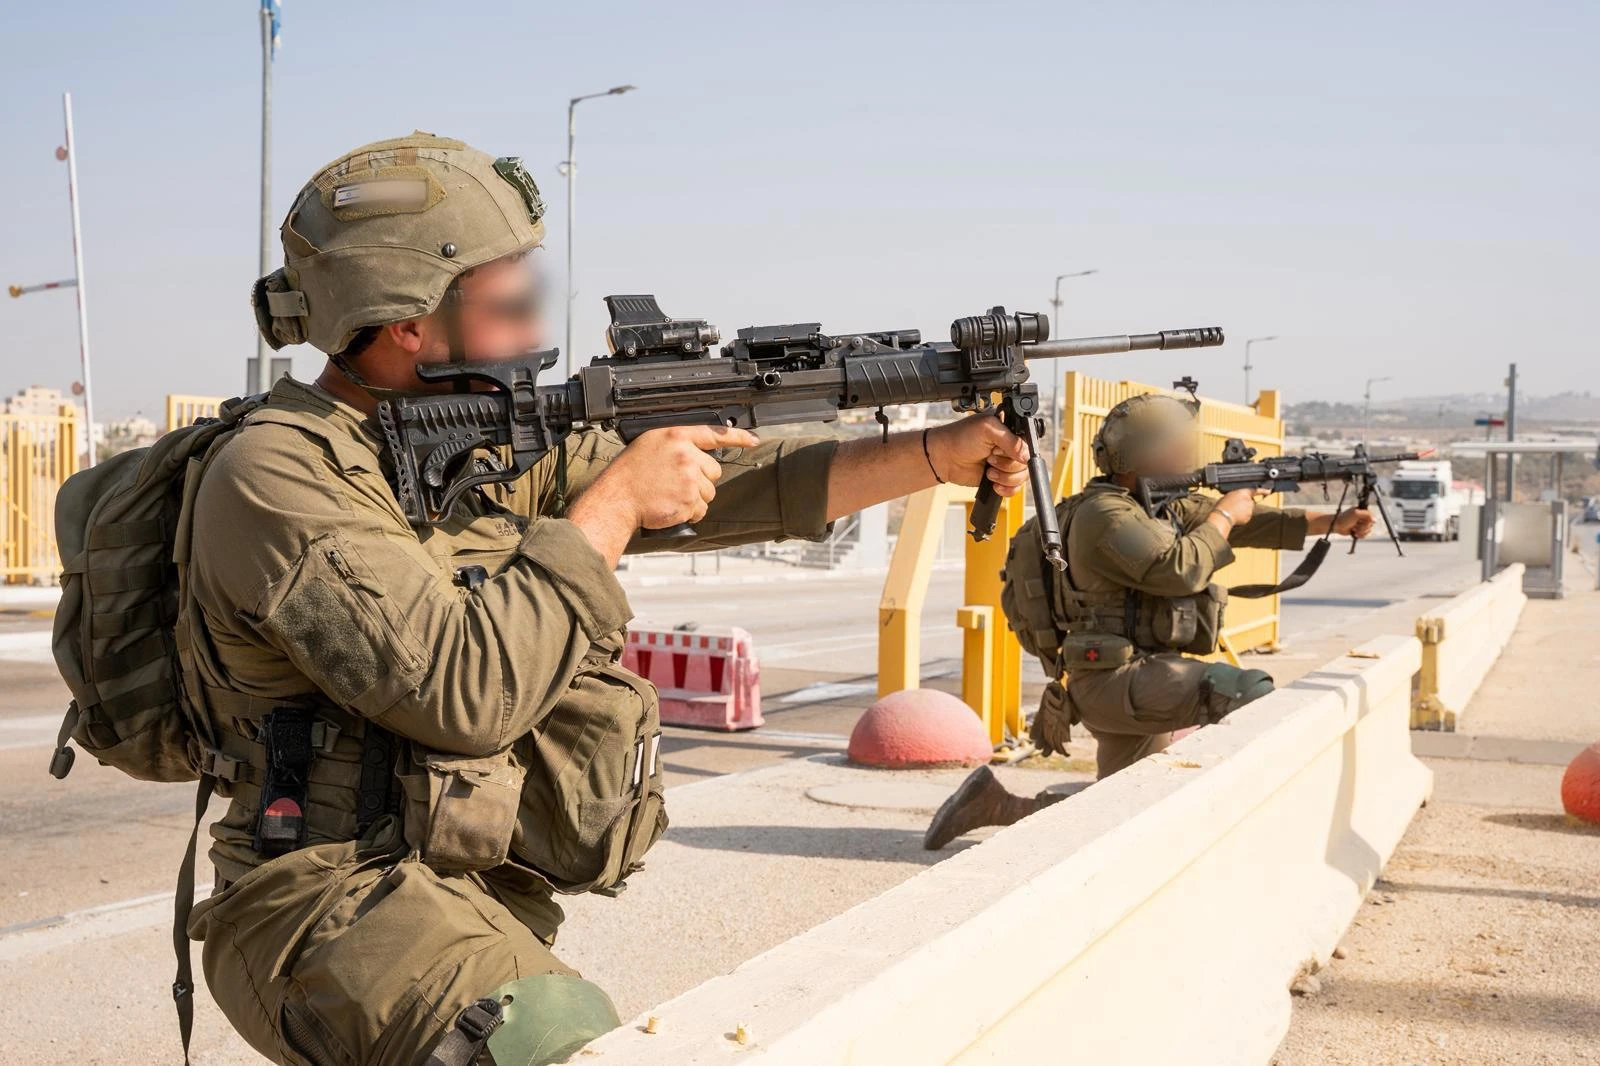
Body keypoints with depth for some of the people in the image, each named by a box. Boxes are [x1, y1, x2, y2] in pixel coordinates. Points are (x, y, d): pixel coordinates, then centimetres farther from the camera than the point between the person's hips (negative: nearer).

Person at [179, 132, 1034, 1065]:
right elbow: (461, 692, -24)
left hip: (494, 899, 8)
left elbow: (728, 486, 8)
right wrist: (614, 502, -15)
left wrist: (946, 455, 3)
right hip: (330, 908, -8)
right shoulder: (276, 475, -14)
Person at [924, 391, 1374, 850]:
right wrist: (1224, 516, -9)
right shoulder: (1104, 515, -14)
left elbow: (1249, 522, 13)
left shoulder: (1166, 505, 14)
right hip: (1118, 679, -10)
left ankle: (993, 803, 21)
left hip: (1137, 680, 10)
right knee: (1250, 693, -24)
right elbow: (1178, 568, -24)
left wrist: (1332, 522, 5)